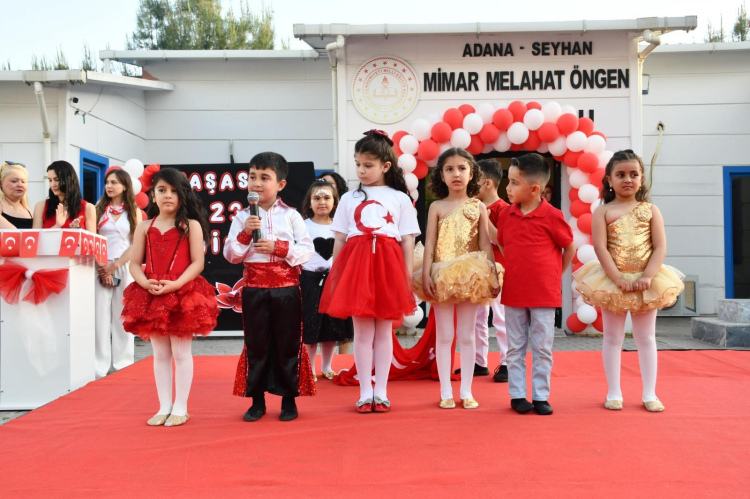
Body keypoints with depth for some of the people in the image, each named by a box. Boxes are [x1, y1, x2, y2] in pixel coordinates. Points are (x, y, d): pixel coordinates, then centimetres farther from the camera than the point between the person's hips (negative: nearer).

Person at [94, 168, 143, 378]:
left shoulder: (134, 211, 5)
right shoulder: (99, 209, 8)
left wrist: (115, 266, -9)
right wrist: (102, 268, -9)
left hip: (125, 268, 0)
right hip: (100, 268, 1)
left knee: (123, 316, 1)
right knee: (101, 315, -3)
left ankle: (123, 364, 9)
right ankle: (101, 366, 2)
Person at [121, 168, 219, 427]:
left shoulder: (191, 226, -3)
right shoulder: (144, 227, 7)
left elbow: (197, 263, -8)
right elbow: (135, 263, 5)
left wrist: (175, 284, -21)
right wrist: (145, 282, -15)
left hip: (184, 295, -4)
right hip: (151, 296, 4)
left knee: (181, 352, 3)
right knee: (160, 354, 12)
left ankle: (180, 408, 13)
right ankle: (164, 407, 22)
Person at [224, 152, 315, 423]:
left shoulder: (290, 215, 0)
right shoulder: (243, 217, 4)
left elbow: (307, 250, -4)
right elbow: (231, 255, 1)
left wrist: (278, 248, -16)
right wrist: (245, 233, -14)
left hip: (286, 288, -1)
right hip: (254, 288, 1)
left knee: (288, 343, 6)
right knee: (256, 344, 8)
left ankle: (289, 399, 19)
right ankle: (257, 400, 20)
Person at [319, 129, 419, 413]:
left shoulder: (400, 198, 6)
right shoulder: (349, 199, 10)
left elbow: (407, 241, 3)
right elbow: (339, 240, 9)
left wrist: (408, 276, -3)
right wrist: (334, 274, 4)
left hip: (387, 265, -1)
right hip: (356, 265, 1)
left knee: (384, 330, 6)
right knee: (362, 331, 3)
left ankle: (381, 391, 16)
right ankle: (365, 392, 12)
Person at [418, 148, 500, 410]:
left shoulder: (478, 207, 5)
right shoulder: (437, 207, 2)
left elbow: (485, 244, 3)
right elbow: (429, 244, -1)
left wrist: (492, 275, -4)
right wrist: (426, 275, -10)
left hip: (471, 276, 1)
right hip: (442, 275, 0)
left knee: (466, 336, 7)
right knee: (444, 335, 5)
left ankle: (466, 391, 16)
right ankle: (446, 392, 14)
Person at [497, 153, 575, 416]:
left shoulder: (552, 216, -11)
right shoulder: (506, 215, 1)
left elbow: (570, 247, 1)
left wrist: (554, 274, 5)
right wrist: (517, 270, 9)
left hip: (544, 294, -3)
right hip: (513, 293, 3)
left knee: (542, 349, 6)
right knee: (515, 348, 9)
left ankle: (541, 396, 17)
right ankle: (517, 395, 19)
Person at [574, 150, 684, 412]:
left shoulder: (650, 210, 3)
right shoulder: (603, 211, -2)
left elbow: (660, 248, -3)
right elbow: (600, 248, -11)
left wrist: (647, 277, -16)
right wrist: (618, 279, -18)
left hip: (646, 281, 2)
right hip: (612, 280, -1)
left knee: (646, 338, 10)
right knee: (613, 337, 7)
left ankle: (650, 394, 20)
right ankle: (614, 393, 17)